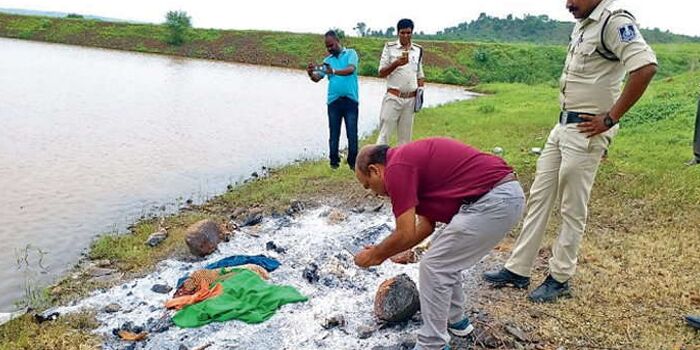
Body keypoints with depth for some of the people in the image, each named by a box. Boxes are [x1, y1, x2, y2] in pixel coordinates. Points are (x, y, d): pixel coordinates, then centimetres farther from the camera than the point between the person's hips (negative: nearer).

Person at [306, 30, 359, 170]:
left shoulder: (350, 53, 4)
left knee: (352, 133, -2)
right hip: (333, 101, 3)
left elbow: (351, 69, -16)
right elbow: (317, 78, 5)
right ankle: (334, 161, 14)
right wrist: (311, 73, -18)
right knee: (334, 133, 5)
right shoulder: (327, 60, 14)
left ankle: (353, 162, 7)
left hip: (350, 99, -3)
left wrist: (334, 71, -32)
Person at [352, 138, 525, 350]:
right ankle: (455, 320, 38)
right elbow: (427, 225, 24)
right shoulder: (413, 159, 20)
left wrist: (374, 255, 7)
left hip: (493, 201, -10)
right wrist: (383, 252, 27)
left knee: (434, 267, 0)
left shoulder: (396, 168, -9)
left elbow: (406, 235, -11)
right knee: (444, 256, 23)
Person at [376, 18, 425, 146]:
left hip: (411, 99, 4)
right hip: (393, 97, -4)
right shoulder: (390, 47, -1)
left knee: (405, 136, 8)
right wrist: (396, 63, -19)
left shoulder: (418, 50, 10)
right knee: (384, 134, -5)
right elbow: (381, 73, -4)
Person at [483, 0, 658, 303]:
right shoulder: (582, 26, 14)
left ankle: (560, 278, 17)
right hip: (563, 126, 9)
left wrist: (611, 118, -21)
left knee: (572, 209, 2)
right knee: (539, 196, 11)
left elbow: (646, 67, -27)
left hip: (585, 132, -9)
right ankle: (518, 270, 20)